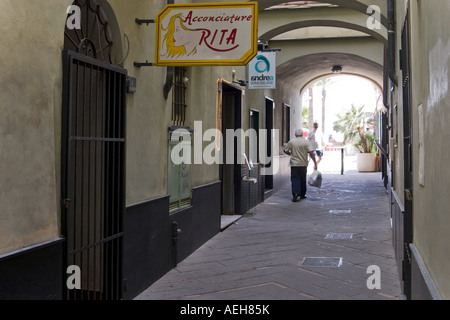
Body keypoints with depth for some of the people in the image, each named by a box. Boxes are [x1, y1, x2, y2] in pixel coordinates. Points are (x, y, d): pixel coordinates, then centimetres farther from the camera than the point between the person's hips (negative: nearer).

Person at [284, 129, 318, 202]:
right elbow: (311, 153, -10)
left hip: (294, 164, -1)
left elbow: (285, 151, 6)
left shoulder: (291, 142, -1)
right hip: (303, 164, 1)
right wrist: (315, 163, -8)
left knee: (295, 179, -2)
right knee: (303, 180, 15)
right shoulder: (306, 142, -3)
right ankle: (302, 194, 24)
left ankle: (295, 194, -19)